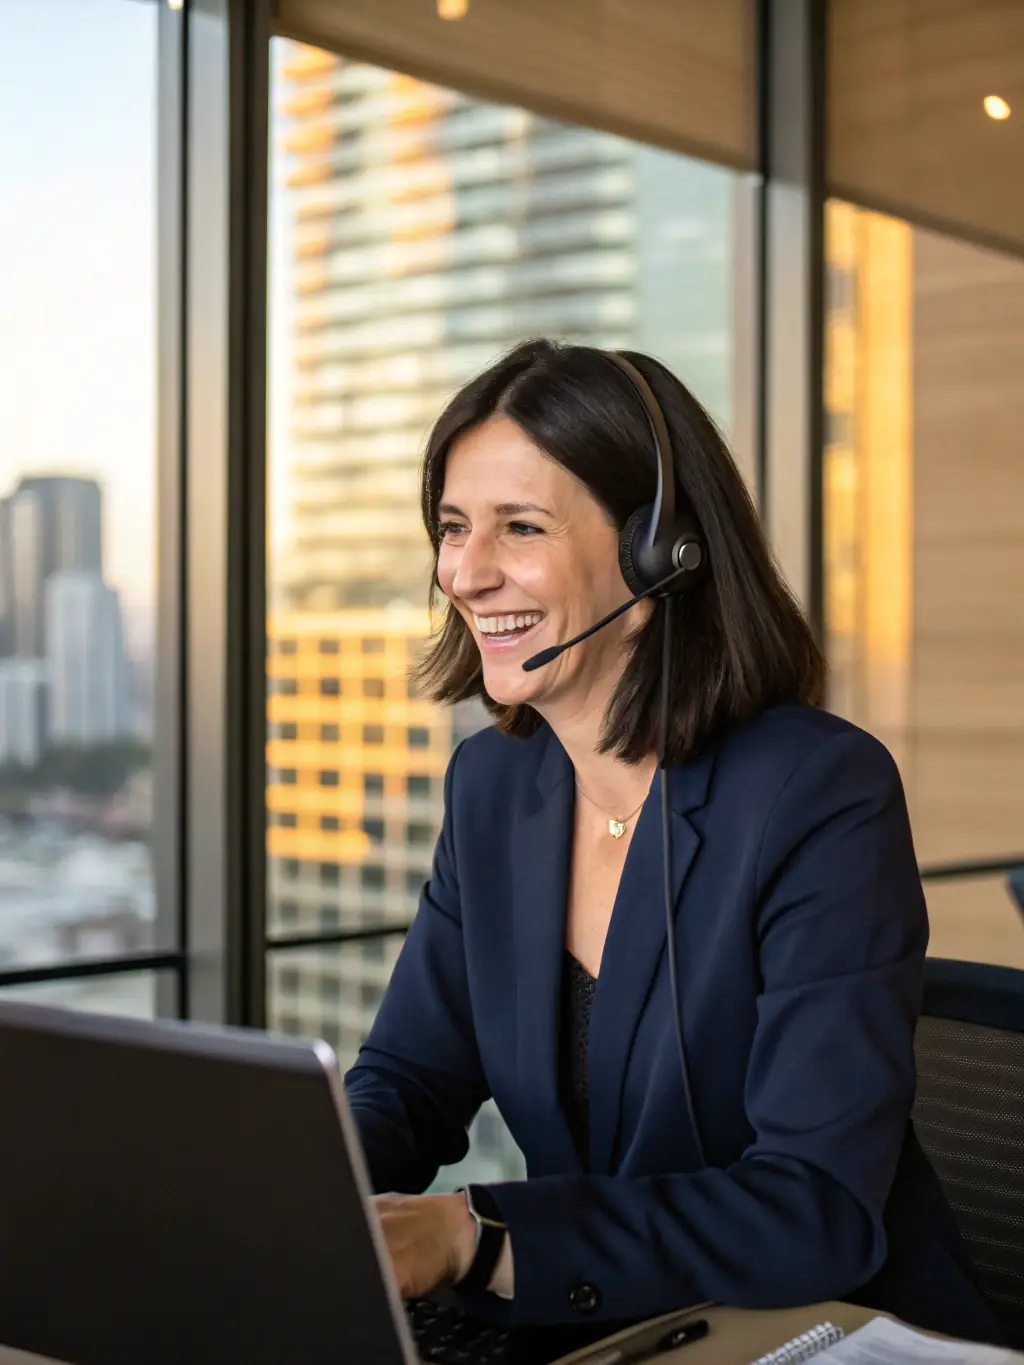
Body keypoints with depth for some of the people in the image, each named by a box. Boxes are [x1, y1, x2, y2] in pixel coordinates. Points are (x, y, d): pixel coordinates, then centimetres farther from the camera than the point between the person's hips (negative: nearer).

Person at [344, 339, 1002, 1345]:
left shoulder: (827, 797, -18)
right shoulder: (490, 783, 3)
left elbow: (821, 1210, -24)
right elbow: (406, 1083, 6)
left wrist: (471, 1239, -32)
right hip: (590, 1330, 5)